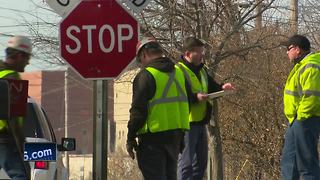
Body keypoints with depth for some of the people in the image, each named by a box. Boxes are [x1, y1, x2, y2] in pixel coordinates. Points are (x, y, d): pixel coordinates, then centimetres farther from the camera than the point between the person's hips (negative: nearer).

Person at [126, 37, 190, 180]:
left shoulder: (145, 76, -13)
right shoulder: (179, 73, 12)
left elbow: (138, 111, -15)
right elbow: (187, 106, 17)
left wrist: (130, 139, -7)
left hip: (153, 137, -7)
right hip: (176, 136, 7)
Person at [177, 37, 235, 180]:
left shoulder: (201, 71, 17)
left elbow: (212, 87, 26)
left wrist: (222, 88, 5)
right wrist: (195, 98, -30)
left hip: (200, 123, 9)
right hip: (187, 124, -9)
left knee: (201, 162, 13)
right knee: (186, 163, -8)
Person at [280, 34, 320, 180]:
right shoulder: (302, 66, 17)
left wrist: (301, 116, -20)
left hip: (305, 122, -11)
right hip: (296, 121, 11)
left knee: (307, 163, -8)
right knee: (288, 163, 16)